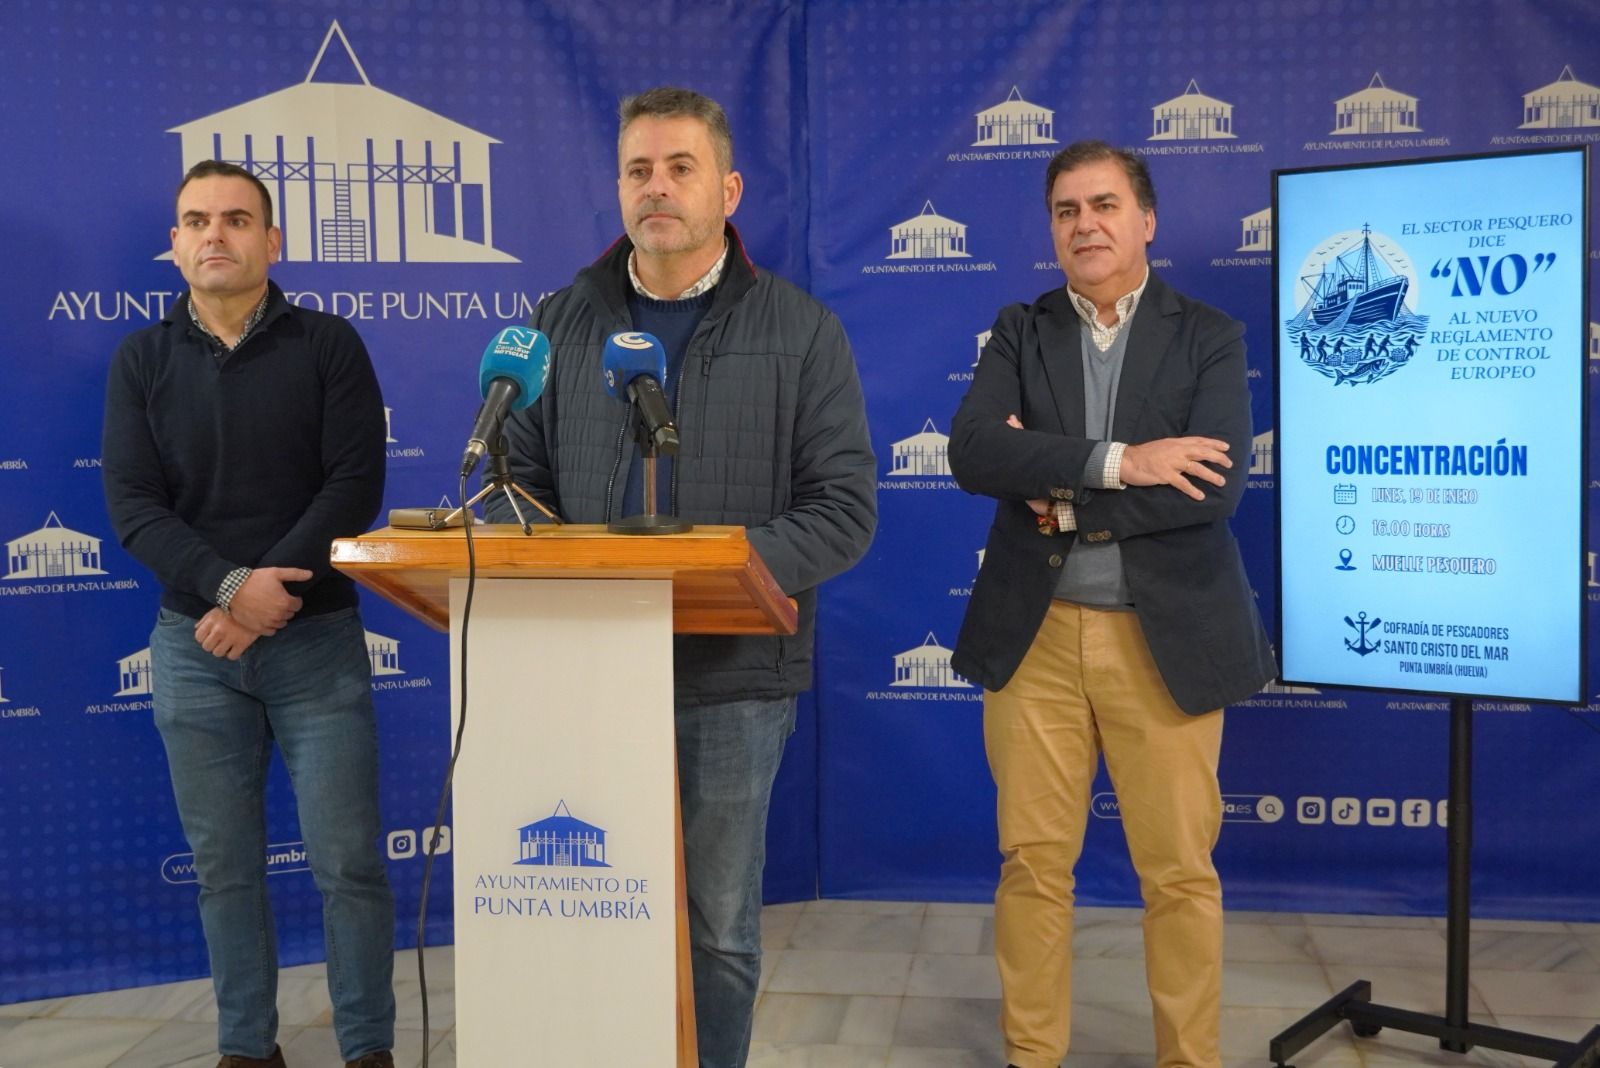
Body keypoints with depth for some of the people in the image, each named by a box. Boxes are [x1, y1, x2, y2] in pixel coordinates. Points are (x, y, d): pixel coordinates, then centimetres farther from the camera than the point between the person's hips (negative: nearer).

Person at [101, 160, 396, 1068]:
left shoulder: (329, 345, 1)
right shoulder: (141, 362, 6)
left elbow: (356, 486, -8)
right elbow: (132, 506, -3)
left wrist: (267, 596, -17)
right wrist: (231, 586, -19)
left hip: (317, 639, -2)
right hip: (193, 645, 2)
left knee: (348, 859, -1)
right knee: (225, 865, 9)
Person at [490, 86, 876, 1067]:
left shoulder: (800, 331, 0)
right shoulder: (564, 322, 9)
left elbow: (844, 509, -5)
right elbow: (519, 479, 11)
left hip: (732, 673, -2)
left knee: (719, 923, 10)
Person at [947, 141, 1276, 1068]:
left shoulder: (1210, 338, 2)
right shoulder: (1020, 333, 7)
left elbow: (1215, 487, -13)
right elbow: (972, 452, -11)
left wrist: (1063, 498, -12)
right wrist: (1113, 462, -20)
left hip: (1166, 640, -1)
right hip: (1035, 636, 2)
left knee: (1180, 872, 6)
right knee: (1033, 863, 8)